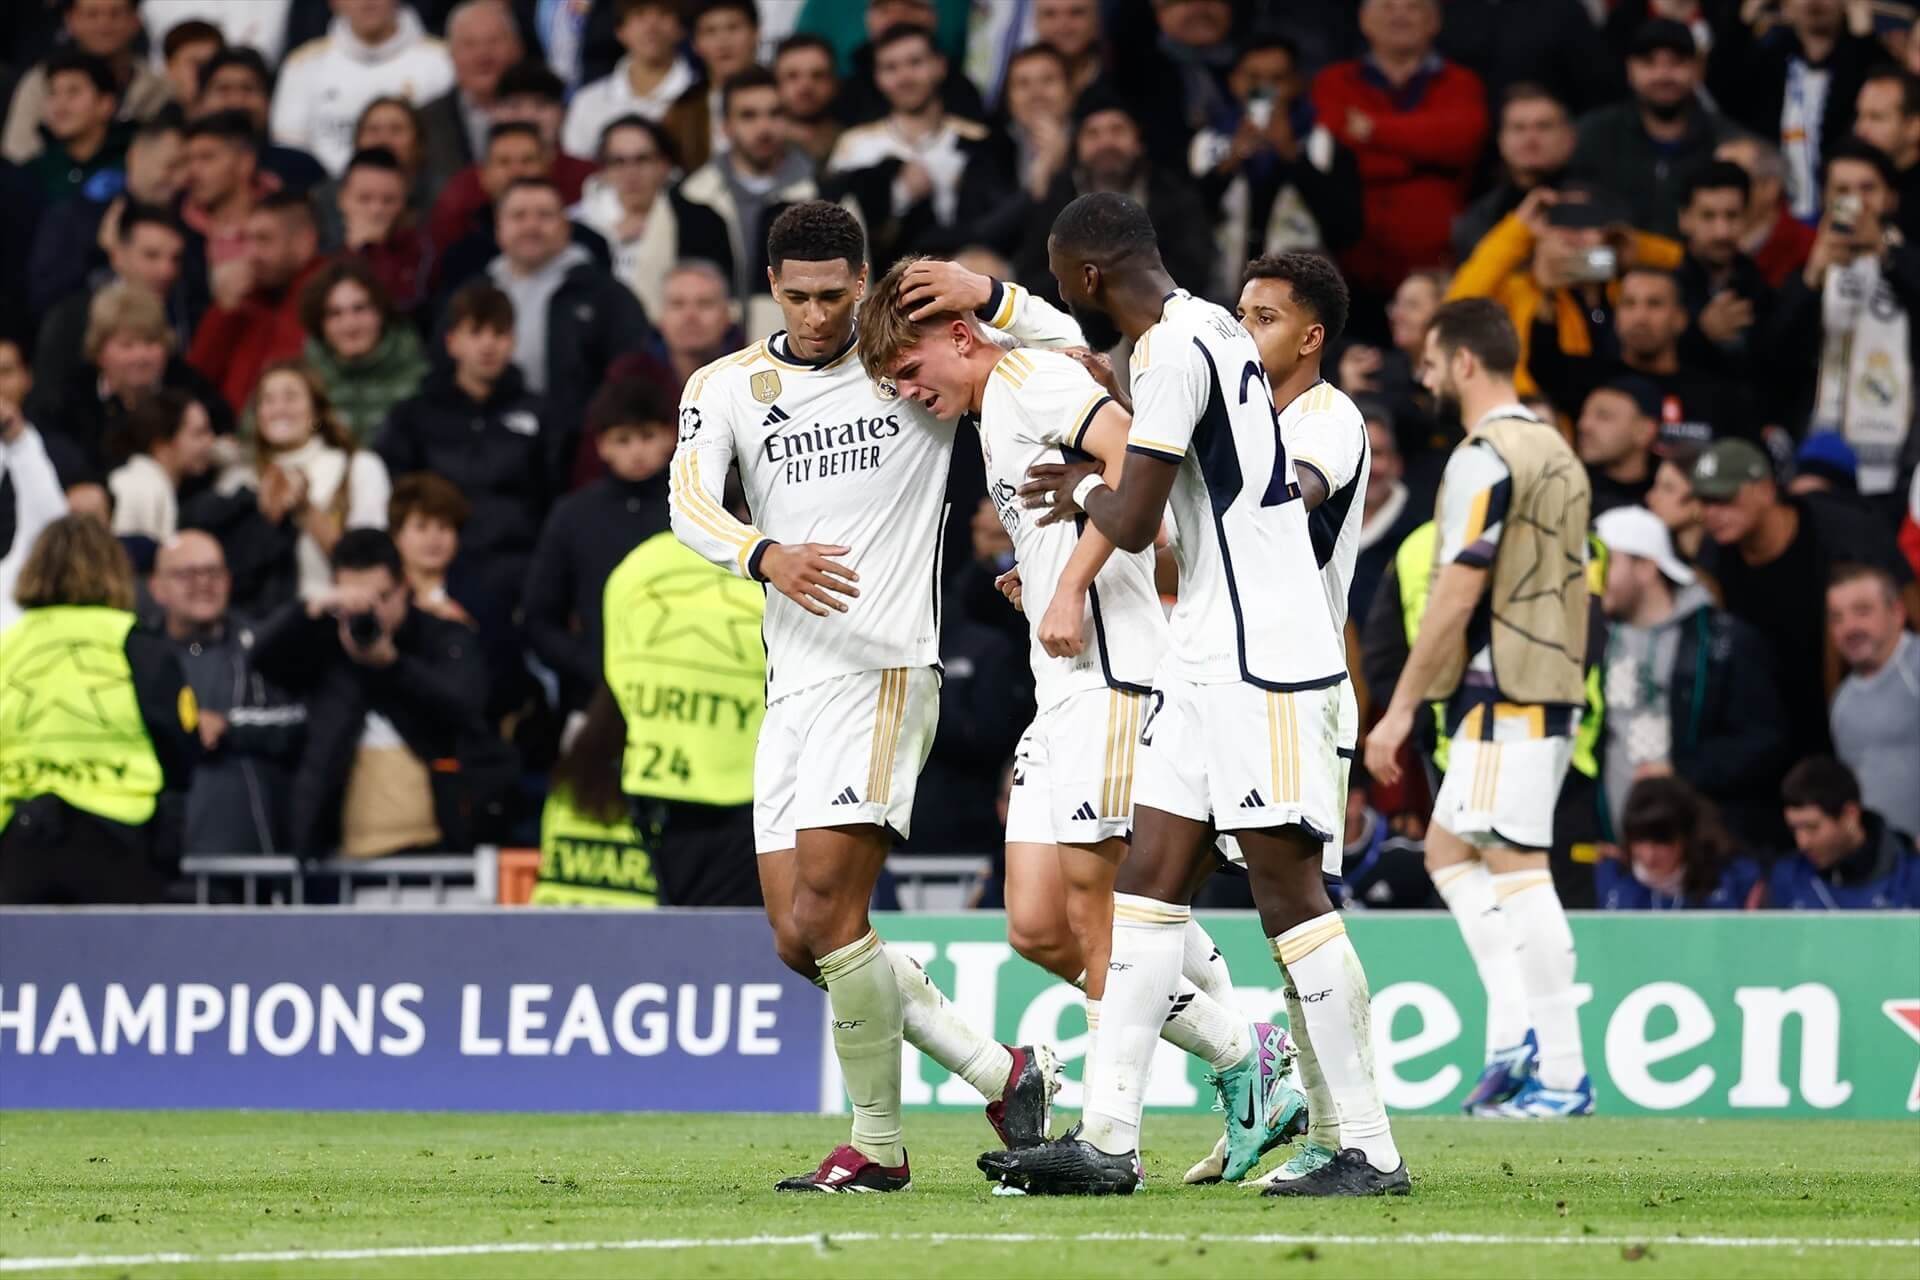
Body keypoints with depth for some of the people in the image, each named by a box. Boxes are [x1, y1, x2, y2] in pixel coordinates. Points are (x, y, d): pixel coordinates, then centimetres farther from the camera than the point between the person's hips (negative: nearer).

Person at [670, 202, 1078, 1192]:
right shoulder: (725, 387, 9)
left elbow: (1070, 350, 8)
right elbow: (689, 506, -6)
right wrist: (766, 556, -27)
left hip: (884, 674, -5)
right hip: (792, 690, 5)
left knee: (826, 914, -15)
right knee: (798, 943, 2)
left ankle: (878, 1143, -2)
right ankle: (1000, 1076, 13)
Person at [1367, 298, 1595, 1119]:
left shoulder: (1486, 457, -13)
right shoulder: (1554, 451, 17)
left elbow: (1456, 595, -18)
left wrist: (1400, 709, -14)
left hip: (1503, 696, -10)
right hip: (1556, 684, 10)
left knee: (1517, 869, -8)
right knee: (1449, 850, 16)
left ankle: (1562, 1074, -8)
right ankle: (1517, 1032, 5)